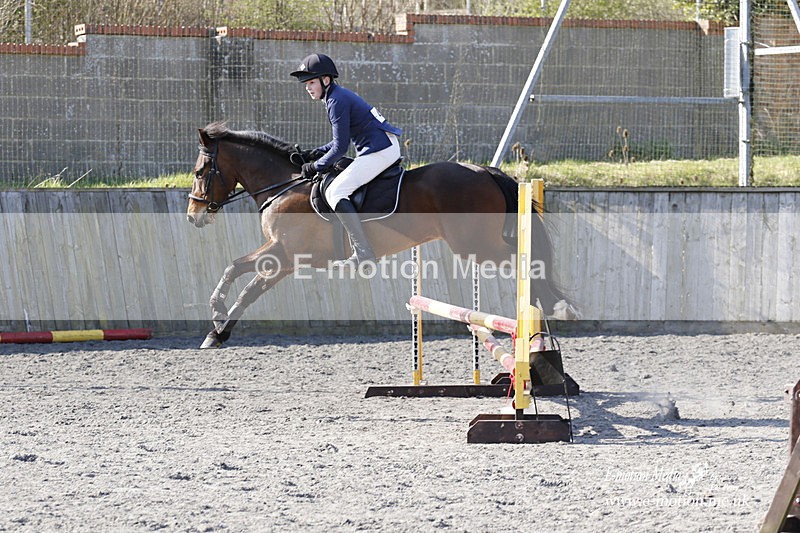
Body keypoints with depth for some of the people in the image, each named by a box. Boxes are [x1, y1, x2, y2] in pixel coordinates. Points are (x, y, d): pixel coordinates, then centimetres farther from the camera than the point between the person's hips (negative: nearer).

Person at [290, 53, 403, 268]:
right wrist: (317, 153, 15)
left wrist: (316, 167, -6)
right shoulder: (339, 96, 18)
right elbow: (344, 139, 25)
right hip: (386, 147, 11)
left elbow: (340, 147, -16)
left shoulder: (337, 101, -14)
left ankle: (363, 253, -24)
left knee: (335, 192, -16)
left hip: (379, 151, -11)